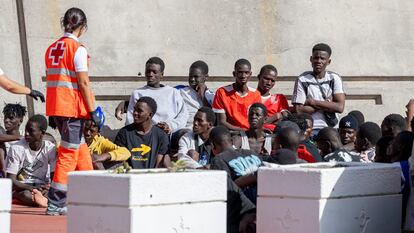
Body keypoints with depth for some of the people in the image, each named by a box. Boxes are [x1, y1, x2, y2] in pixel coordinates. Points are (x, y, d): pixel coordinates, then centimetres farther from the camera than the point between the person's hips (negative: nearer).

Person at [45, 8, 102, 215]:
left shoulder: (51, 48, 12)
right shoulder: (78, 49, -10)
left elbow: (50, 79, 14)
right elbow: (83, 83, -14)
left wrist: (53, 115, 18)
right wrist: (93, 110, -10)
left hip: (55, 106, 8)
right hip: (73, 107, -8)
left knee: (80, 147, 18)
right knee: (69, 153, -4)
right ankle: (55, 204, -7)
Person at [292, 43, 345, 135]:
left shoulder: (334, 78, 5)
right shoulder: (302, 80, -1)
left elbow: (340, 107, -6)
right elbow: (299, 111, -8)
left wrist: (313, 102, -8)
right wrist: (326, 103, -7)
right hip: (309, 129, -2)